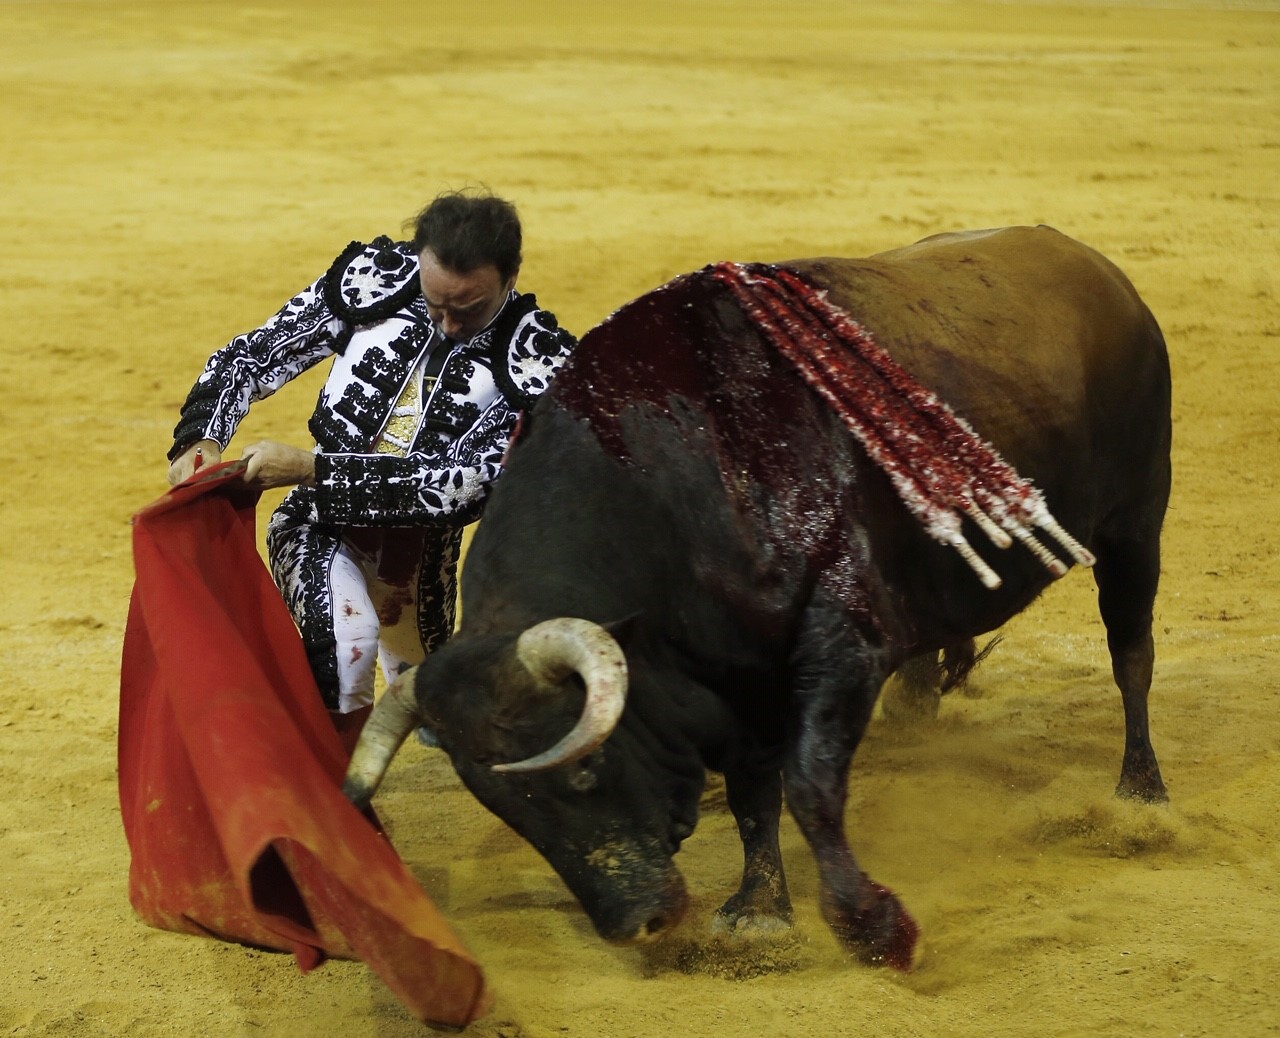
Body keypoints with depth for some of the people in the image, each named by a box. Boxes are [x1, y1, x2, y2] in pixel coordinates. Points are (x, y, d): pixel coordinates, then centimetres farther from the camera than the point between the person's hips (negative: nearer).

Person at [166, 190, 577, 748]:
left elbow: (463, 484, -26)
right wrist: (201, 440, -23)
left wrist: (310, 467, -31)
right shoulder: (374, 279, -13)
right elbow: (249, 356, -4)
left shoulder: (538, 361, -19)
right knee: (347, 638, -35)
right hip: (320, 527, -2)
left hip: (420, 547, 2)